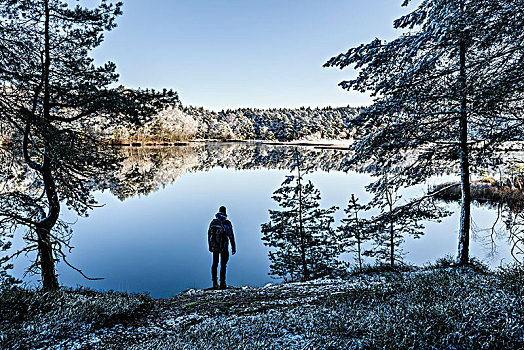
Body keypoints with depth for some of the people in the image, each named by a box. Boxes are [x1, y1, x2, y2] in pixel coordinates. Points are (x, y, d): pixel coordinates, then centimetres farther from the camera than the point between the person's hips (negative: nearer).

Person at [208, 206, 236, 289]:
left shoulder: (213, 222, 3)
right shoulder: (227, 223, -8)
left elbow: (209, 234, 9)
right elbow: (231, 236, -6)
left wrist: (210, 246, 19)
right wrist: (233, 248, 0)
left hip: (214, 247, 3)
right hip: (224, 247, -3)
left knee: (215, 264, 14)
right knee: (223, 265, 5)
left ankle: (214, 283, 16)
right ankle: (222, 283, 4)